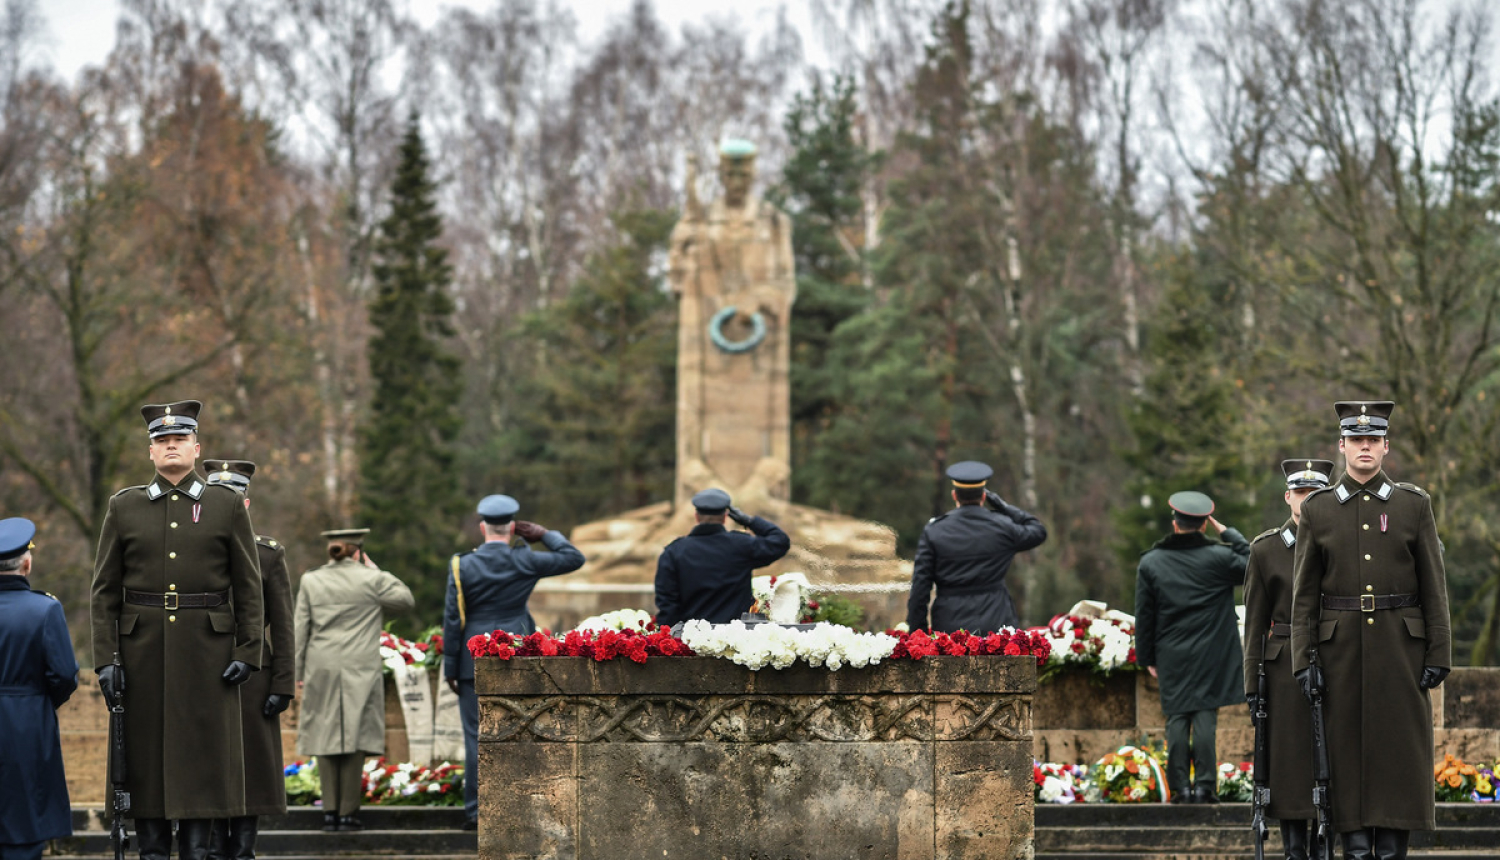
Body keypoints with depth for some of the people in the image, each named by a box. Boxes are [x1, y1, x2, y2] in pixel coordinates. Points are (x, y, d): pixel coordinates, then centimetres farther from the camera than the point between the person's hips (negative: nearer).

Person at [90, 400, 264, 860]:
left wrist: (247, 652, -5)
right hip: (143, 648, 1)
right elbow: (105, 590, 6)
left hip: (207, 648, -1)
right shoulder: (124, 507, 8)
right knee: (145, 752, 1)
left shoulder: (227, 505, 6)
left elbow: (248, 586, 4)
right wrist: (105, 659, -3)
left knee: (203, 750, -1)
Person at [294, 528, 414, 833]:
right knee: (355, 740, 0)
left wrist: (299, 672, 11)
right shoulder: (372, 579, -3)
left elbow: (300, 629, 5)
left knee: (326, 738, 6)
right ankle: (348, 813, -1)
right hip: (359, 671, -2)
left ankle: (330, 812, 4)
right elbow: (406, 599, 10)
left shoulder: (310, 581, 5)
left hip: (321, 670, 2)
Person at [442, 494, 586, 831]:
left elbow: (452, 620, -3)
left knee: (477, 737, 2)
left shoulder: (462, 566, -4)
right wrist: (544, 534, 13)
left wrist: (450, 668, 2)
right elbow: (574, 558, 5)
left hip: (474, 661, 0)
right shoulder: (525, 561, -5)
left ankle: (476, 812, 2)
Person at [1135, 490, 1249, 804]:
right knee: (1205, 716, 0)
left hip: (1171, 657, 2)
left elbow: (1144, 615, 5)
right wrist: (1228, 533, 5)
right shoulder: (1218, 557, -6)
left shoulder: (1150, 562, 2)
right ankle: (1204, 784, -5)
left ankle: (1181, 787, 4)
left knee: (1177, 719, 6)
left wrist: (1146, 657, 12)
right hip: (1211, 656, -2)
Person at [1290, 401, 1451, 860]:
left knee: (1400, 748, 0)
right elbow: (1304, 593, 4)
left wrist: (1438, 655, -3)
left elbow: (1434, 586, 3)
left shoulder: (1414, 504, 4)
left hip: (1401, 646, 0)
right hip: (1341, 646, 0)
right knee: (1347, 745, 1)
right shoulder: (1317, 510, 5)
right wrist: (1303, 661, -3)